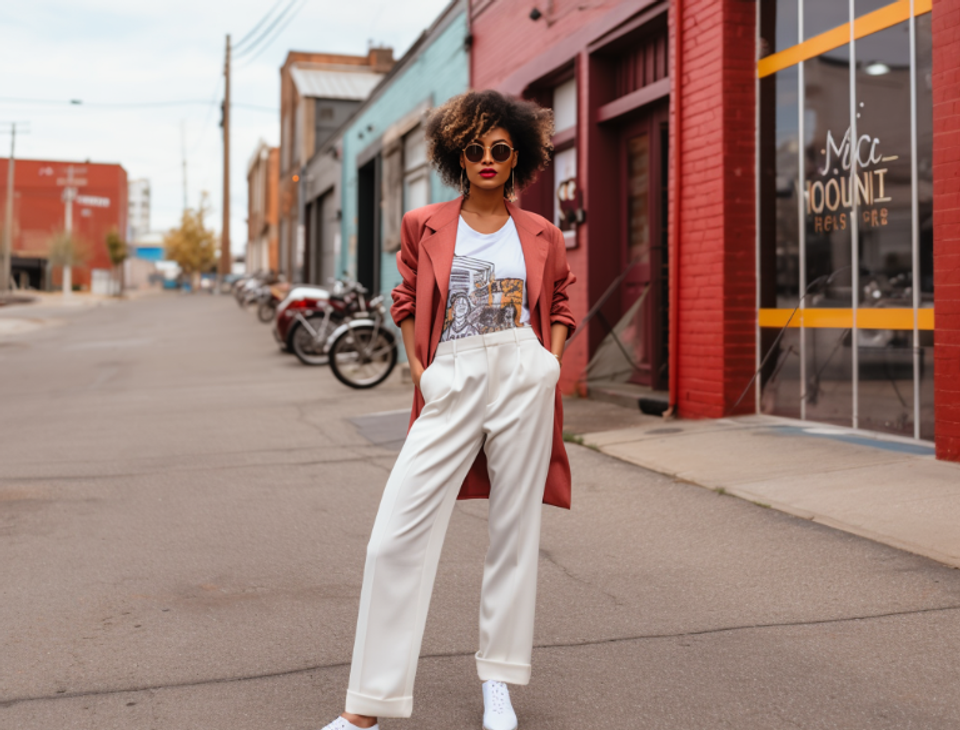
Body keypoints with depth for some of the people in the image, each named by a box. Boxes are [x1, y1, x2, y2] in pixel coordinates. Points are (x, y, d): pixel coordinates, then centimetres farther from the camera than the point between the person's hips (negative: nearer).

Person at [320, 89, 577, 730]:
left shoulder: (542, 236, 10)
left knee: (515, 531, 5)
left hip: (523, 379, 1)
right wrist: (419, 370, 5)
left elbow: (560, 306, 19)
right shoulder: (423, 227, 9)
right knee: (397, 538, -7)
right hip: (450, 386, 0)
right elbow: (407, 302, 17)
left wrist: (552, 362, 2)